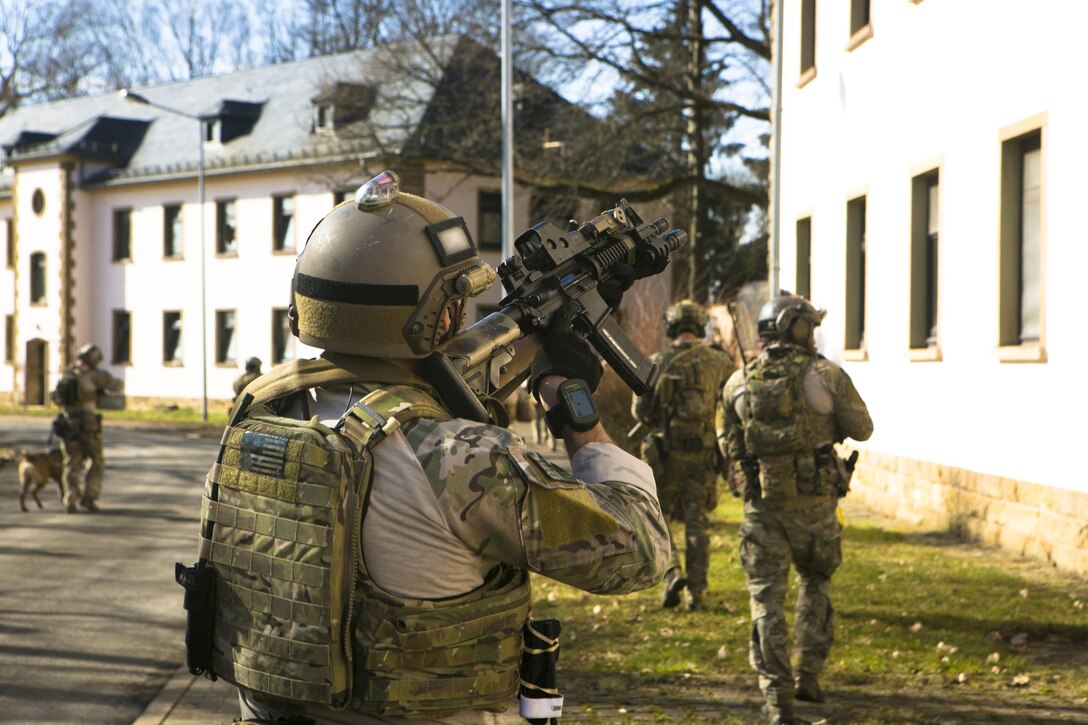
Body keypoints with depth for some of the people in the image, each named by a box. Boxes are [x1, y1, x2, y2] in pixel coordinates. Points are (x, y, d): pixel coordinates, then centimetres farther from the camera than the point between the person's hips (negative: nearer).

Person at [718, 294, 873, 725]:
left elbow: (729, 446, 12)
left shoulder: (738, 384, 1)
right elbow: (861, 429, 3)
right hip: (814, 501, -1)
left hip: (762, 504, 1)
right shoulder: (825, 374, -7)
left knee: (767, 599, 5)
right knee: (815, 581, 23)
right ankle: (808, 674, 22)